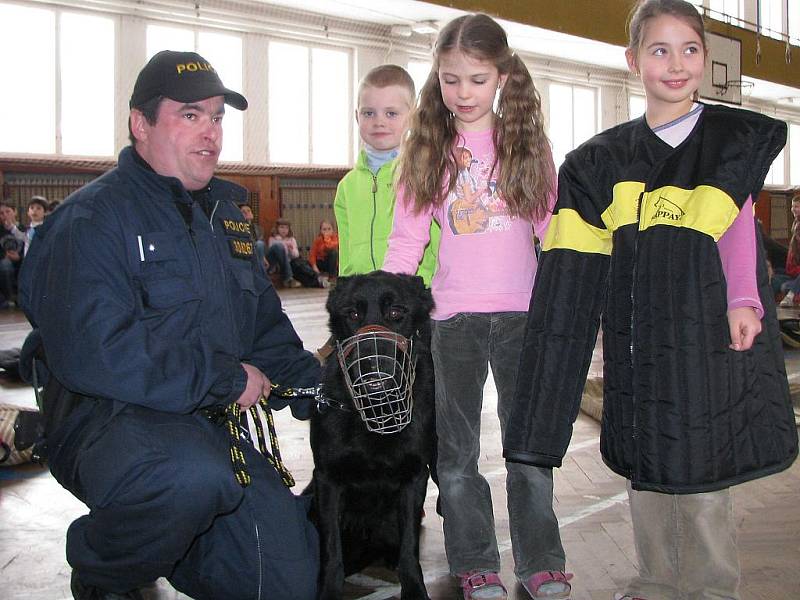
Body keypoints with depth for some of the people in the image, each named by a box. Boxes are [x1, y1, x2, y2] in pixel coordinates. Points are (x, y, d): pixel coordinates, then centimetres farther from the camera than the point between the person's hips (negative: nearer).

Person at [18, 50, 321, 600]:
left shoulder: (224, 213, 17)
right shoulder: (91, 220, -10)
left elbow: (266, 324, 23)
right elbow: (94, 353, -24)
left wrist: (318, 390, 6)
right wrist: (226, 379, -17)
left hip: (214, 427, 7)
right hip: (110, 422, -7)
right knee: (196, 476, -40)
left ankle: (165, 540, 25)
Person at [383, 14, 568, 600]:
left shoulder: (526, 141, 4)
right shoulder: (429, 150, 5)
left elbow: (553, 228, 5)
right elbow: (406, 238, 4)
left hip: (523, 313, -1)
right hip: (454, 316, 1)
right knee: (456, 449, 8)